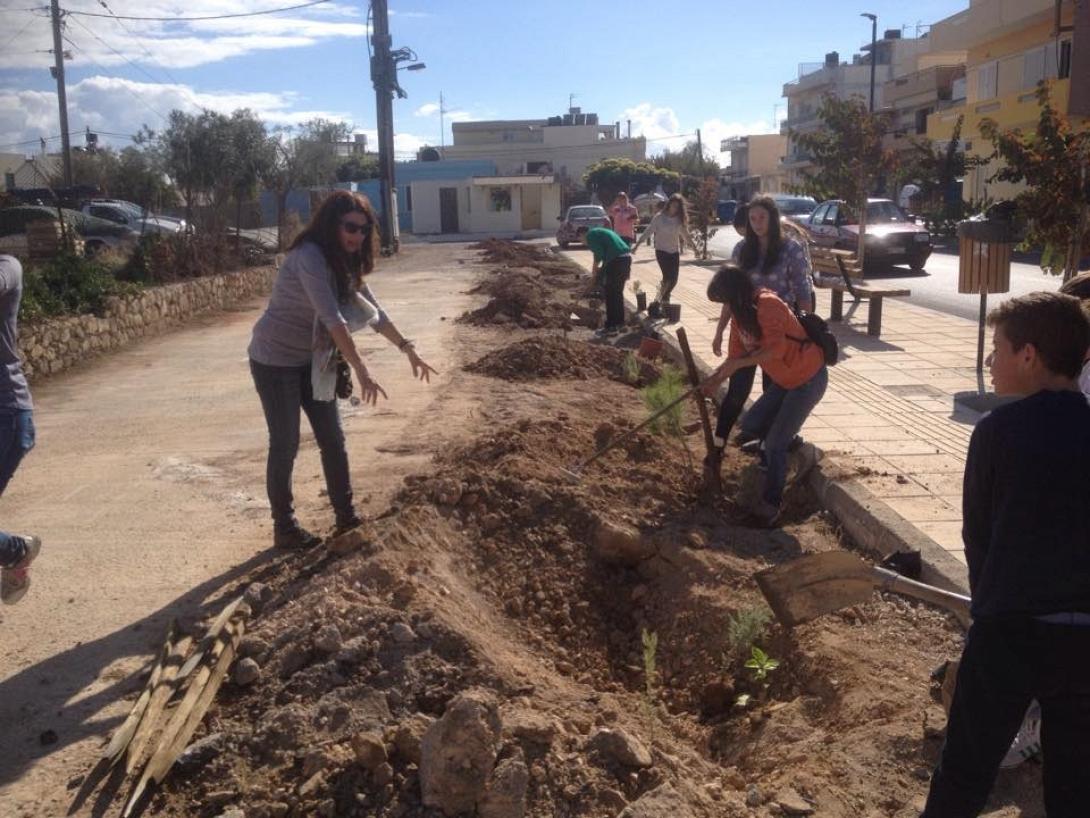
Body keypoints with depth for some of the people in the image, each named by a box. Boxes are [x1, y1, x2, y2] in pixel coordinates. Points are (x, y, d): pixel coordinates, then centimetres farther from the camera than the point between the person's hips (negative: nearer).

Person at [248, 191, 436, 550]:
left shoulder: (346, 262, 2)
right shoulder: (310, 257, -26)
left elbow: (372, 309, 7)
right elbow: (332, 317, -33)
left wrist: (408, 349, 2)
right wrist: (360, 369, -36)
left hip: (310, 359, 8)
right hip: (275, 361, -8)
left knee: (333, 439, 8)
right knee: (285, 445, 0)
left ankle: (346, 517, 19)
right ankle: (284, 528, 14)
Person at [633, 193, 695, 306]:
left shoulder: (680, 219, 4)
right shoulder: (659, 217, -8)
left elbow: (685, 234, 17)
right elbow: (648, 231, -7)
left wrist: (694, 247, 22)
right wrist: (637, 245, -12)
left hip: (675, 251, 4)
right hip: (661, 250, -4)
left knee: (674, 279, 1)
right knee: (668, 276, -16)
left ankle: (665, 298, 25)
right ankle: (661, 299, 1)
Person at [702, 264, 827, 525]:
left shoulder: (768, 305, -25)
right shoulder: (739, 315, 3)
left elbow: (776, 349, -33)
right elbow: (735, 357, 4)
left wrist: (738, 364, -28)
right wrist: (710, 381, -9)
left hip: (809, 378, -9)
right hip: (784, 380, 9)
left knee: (775, 444, -8)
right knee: (751, 425, 8)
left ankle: (771, 503, 6)